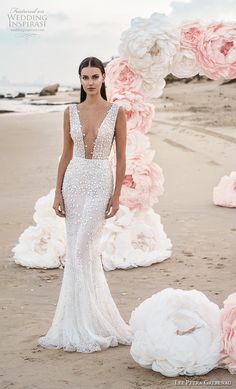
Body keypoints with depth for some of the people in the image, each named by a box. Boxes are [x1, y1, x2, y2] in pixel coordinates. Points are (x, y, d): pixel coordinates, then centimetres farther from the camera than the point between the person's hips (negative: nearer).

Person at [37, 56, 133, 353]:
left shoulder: (117, 112, -2)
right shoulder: (71, 112, 7)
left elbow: (121, 157, -1)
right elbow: (66, 155, 9)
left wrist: (117, 194, -7)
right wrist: (58, 192, 3)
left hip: (100, 183, -4)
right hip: (73, 181, 4)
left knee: (82, 252, -9)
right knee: (78, 252, 6)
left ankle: (83, 326, 2)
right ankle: (86, 319, 18)